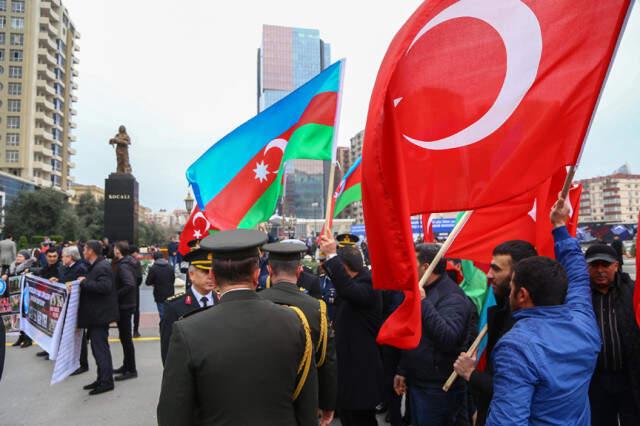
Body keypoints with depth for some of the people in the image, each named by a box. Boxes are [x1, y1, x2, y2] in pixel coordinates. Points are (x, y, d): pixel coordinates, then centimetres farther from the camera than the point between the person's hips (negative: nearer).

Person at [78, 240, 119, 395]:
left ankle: (106, 381, 4)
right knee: (98, 347, 16)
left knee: (100, 348, -4)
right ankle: (102, 378, 26)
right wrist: (84, 283, 8)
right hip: (96, 314, 11)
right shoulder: (96, 266, 15)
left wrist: (85, 282, -22)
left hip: (100, 314, -11)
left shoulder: (102, 267, -18)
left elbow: (104, 286, -30)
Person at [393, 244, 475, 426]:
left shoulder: (452, 296, -18)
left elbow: (449, 338, -31)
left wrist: (424, 303, -31)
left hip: (438, 387, -8)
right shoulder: (421, 290, 10)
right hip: (417, 382, 8)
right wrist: (403, 370, 15)